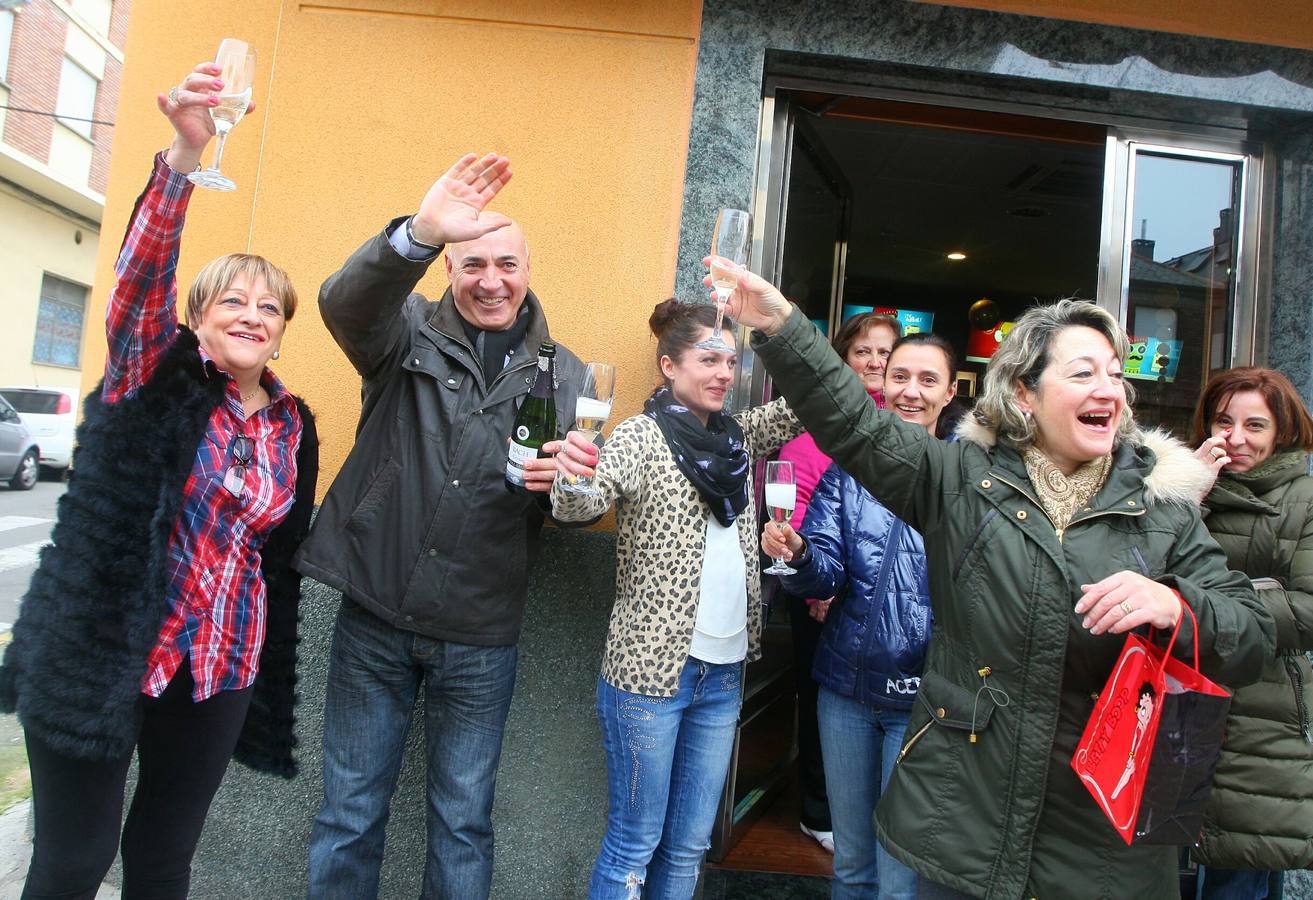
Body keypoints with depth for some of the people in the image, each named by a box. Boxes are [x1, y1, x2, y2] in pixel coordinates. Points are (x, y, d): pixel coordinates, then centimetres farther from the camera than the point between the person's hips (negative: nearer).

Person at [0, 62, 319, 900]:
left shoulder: (294, 427, 5)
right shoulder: (157, 379, -4)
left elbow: (282, 555, 9)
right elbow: (142, 277, -24)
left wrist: (271, 688, 11)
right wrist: (185, 152, -39)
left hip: (221, 670, 4)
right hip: (101, 654, -3)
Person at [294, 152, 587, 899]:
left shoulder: (564, 375, 4)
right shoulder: (409, 334, 0)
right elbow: (345, 303, -23)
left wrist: (564, 485, -20)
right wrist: (420, 234, -42)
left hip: (480, 641, 1)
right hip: (374, 622, 0)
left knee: (464, 822, 15)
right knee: (350, 815, 15)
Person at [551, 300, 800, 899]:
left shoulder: (738, 434, 11)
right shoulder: (644, 434, -9)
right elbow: (582, 502, -24)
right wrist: (572, 479, -47)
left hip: (724, 670, 6)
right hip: (652, 668, -6)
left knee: (689, 845, 17)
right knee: (635, 844, 8)